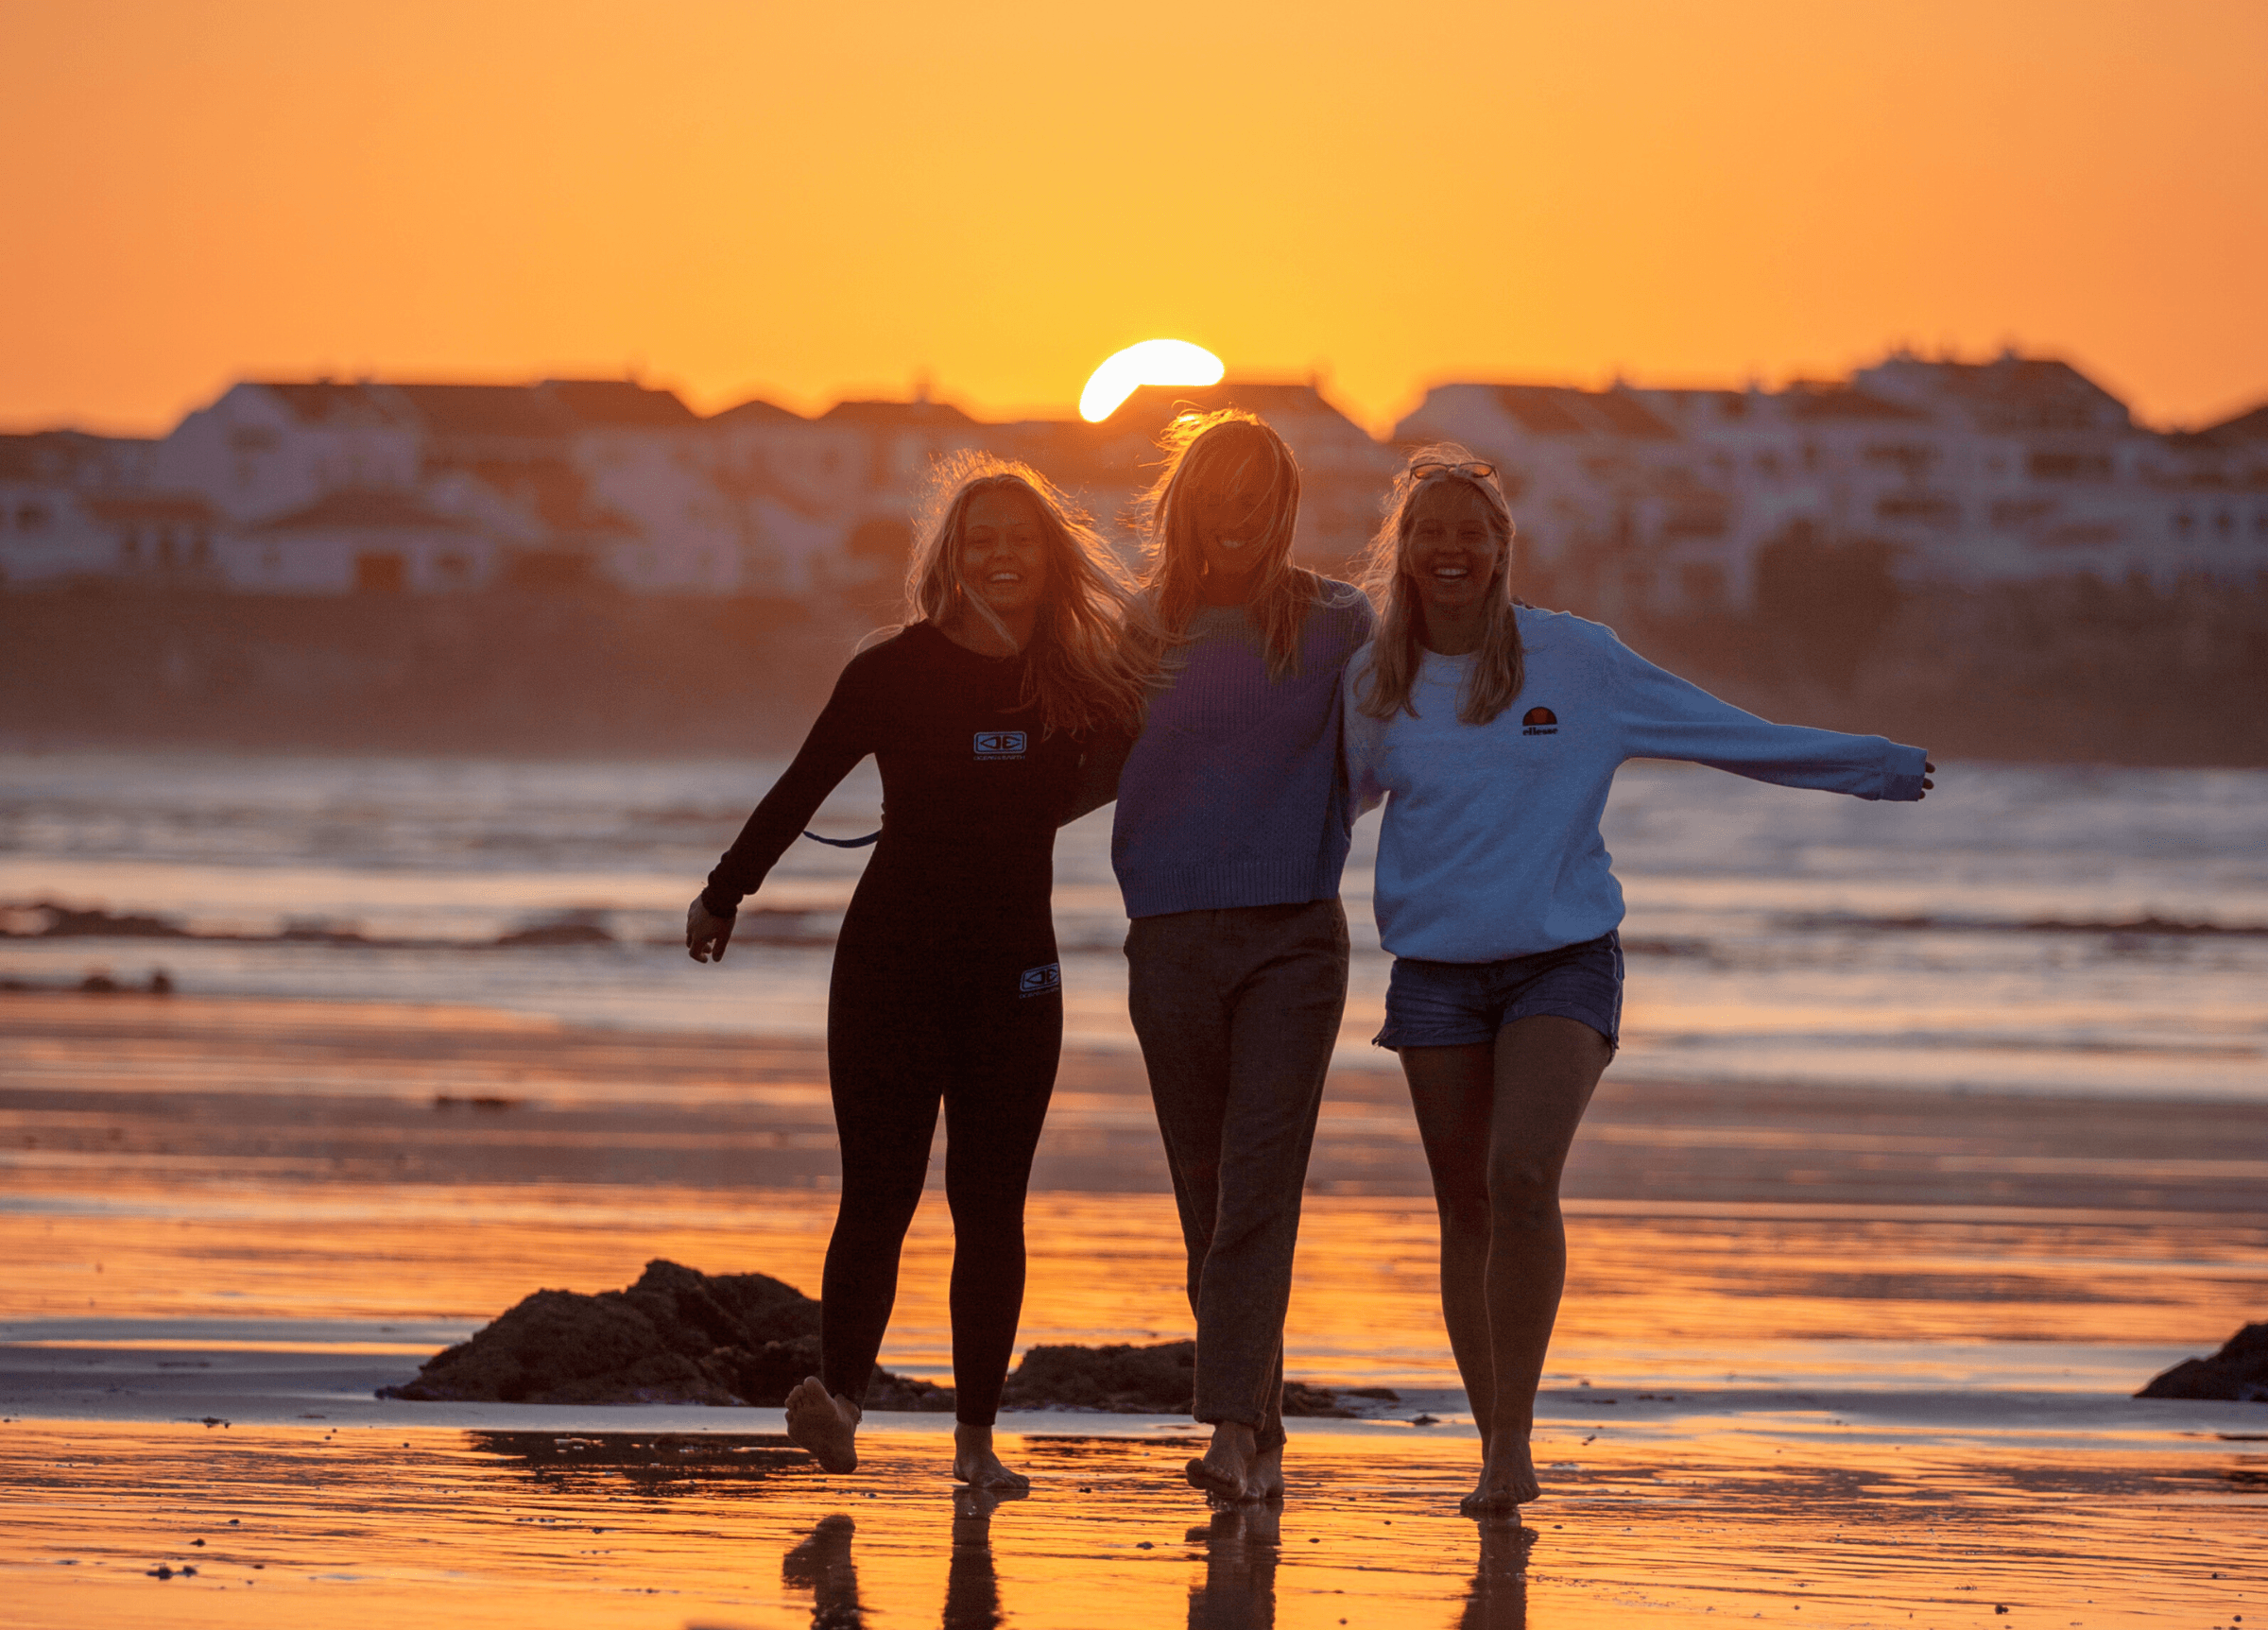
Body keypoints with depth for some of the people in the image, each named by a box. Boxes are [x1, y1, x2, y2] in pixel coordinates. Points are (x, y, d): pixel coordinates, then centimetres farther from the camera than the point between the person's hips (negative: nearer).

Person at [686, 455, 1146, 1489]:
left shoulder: (1078, 683, 6)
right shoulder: (900, 670, -3)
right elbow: (803, 787, 5)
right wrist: (726, 892, 9)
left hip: (1013, 971, 3)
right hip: (893, 957, -3)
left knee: (991, 1208, 2)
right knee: (879, 1192, -11)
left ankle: (976, 1436, 4)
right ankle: (839, 1394, -18)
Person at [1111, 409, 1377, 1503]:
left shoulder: (1334, 622, 3)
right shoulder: (1142, 628, 8)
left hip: (1293, 933, -2)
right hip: (1172, 937, 2)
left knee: (1260, 1177, -14)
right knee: (1207, 1192, 6)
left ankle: (1233, 1425, -21)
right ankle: (1259, 1437, 16)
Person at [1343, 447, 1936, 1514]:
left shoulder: (1573, 658, -1)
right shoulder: (1374, 683, 5)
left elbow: (1723, 734, 6)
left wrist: (1866, 766, 7)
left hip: (1563, 960, -3)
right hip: (1435, 973, 3)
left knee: (1523, 1177, -22)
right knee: (1466, 1212, 5)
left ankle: (1514, 1438, -19)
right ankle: (1494, 1452, 15)